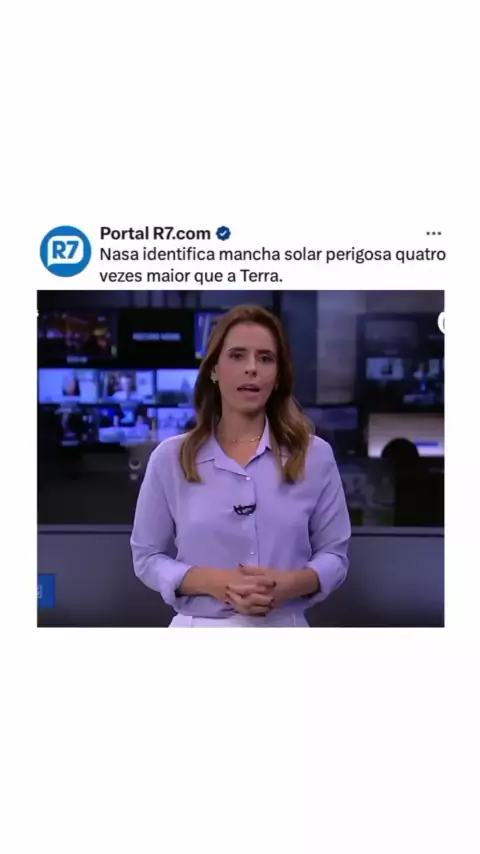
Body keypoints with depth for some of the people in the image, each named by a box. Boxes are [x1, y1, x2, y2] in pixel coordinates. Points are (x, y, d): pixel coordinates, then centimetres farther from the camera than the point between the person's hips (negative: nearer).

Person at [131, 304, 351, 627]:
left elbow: (334, 554, 3)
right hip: (200, 632, 0)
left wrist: (290, 584, -18)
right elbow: (147, 556, 2)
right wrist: (212, 582, -16)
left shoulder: (314, 455, -1)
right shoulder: (170, 457, -2)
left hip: (285, 630, 1)